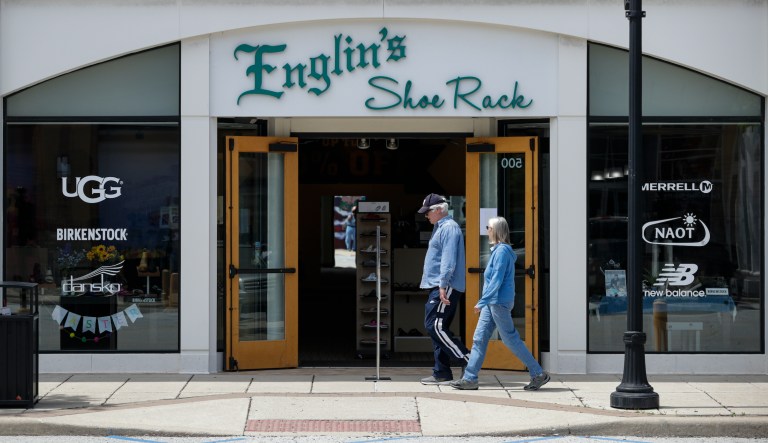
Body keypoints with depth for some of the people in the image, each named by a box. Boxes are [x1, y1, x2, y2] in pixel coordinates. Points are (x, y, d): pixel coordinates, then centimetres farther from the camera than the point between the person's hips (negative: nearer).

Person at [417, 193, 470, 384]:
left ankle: (467, 359, -13)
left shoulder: (449, 228, -11)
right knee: (437, 327, 9)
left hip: (446, 288, -11)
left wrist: (443, 285, -25)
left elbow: (448, 260, -20)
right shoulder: (441, 228, 21)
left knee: (434, 325, -15)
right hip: (438, 287, 11)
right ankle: (441, 373, 11)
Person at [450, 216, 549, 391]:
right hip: (492, 303, 10)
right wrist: (485, 302, 21)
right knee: (479, 339, 6)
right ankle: (470, 378, 6)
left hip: (499, 302, -10)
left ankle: (539, 374, 3)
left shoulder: (502, 251, -15)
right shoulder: (497, 250, 15)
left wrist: (482, 301, -21)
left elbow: (497, 280, -21)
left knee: (511, 339, -4)